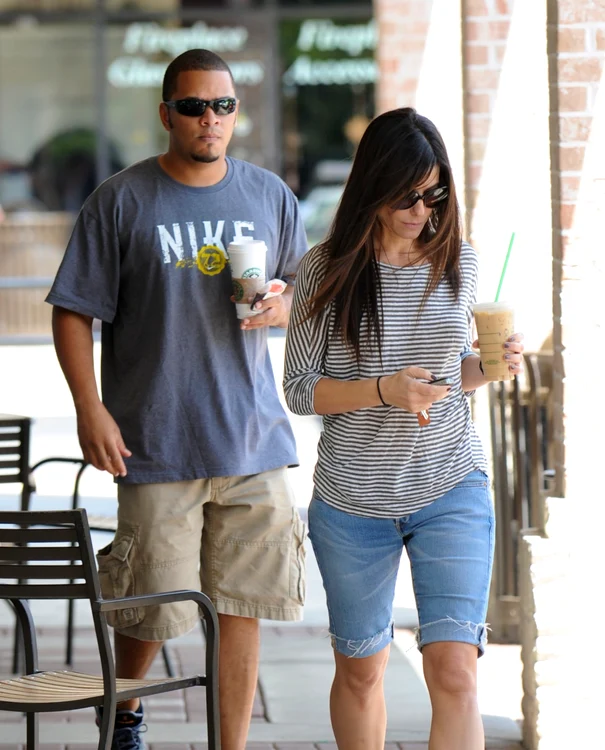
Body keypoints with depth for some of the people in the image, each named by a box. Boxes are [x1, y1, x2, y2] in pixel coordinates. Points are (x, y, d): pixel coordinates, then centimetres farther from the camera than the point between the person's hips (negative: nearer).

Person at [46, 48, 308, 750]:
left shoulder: (270, 196, 9)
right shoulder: (122, 201, -2)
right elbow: (74, 311, -1)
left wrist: (284, 305, -3)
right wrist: (90, 408, -10)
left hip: (253, 437, 3)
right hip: (158, 445, -3)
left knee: (241, 606, 3)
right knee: (154, 607, 1)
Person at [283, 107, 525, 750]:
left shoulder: (458, 263, 4)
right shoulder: (328, 269, -5)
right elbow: (300, 388, -5)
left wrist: (491, 366, -6)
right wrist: (382, 391, -20)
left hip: (452, 491, 1)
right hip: (353, 500, -1)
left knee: (454, 672, -12)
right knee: (360, 671, 13)